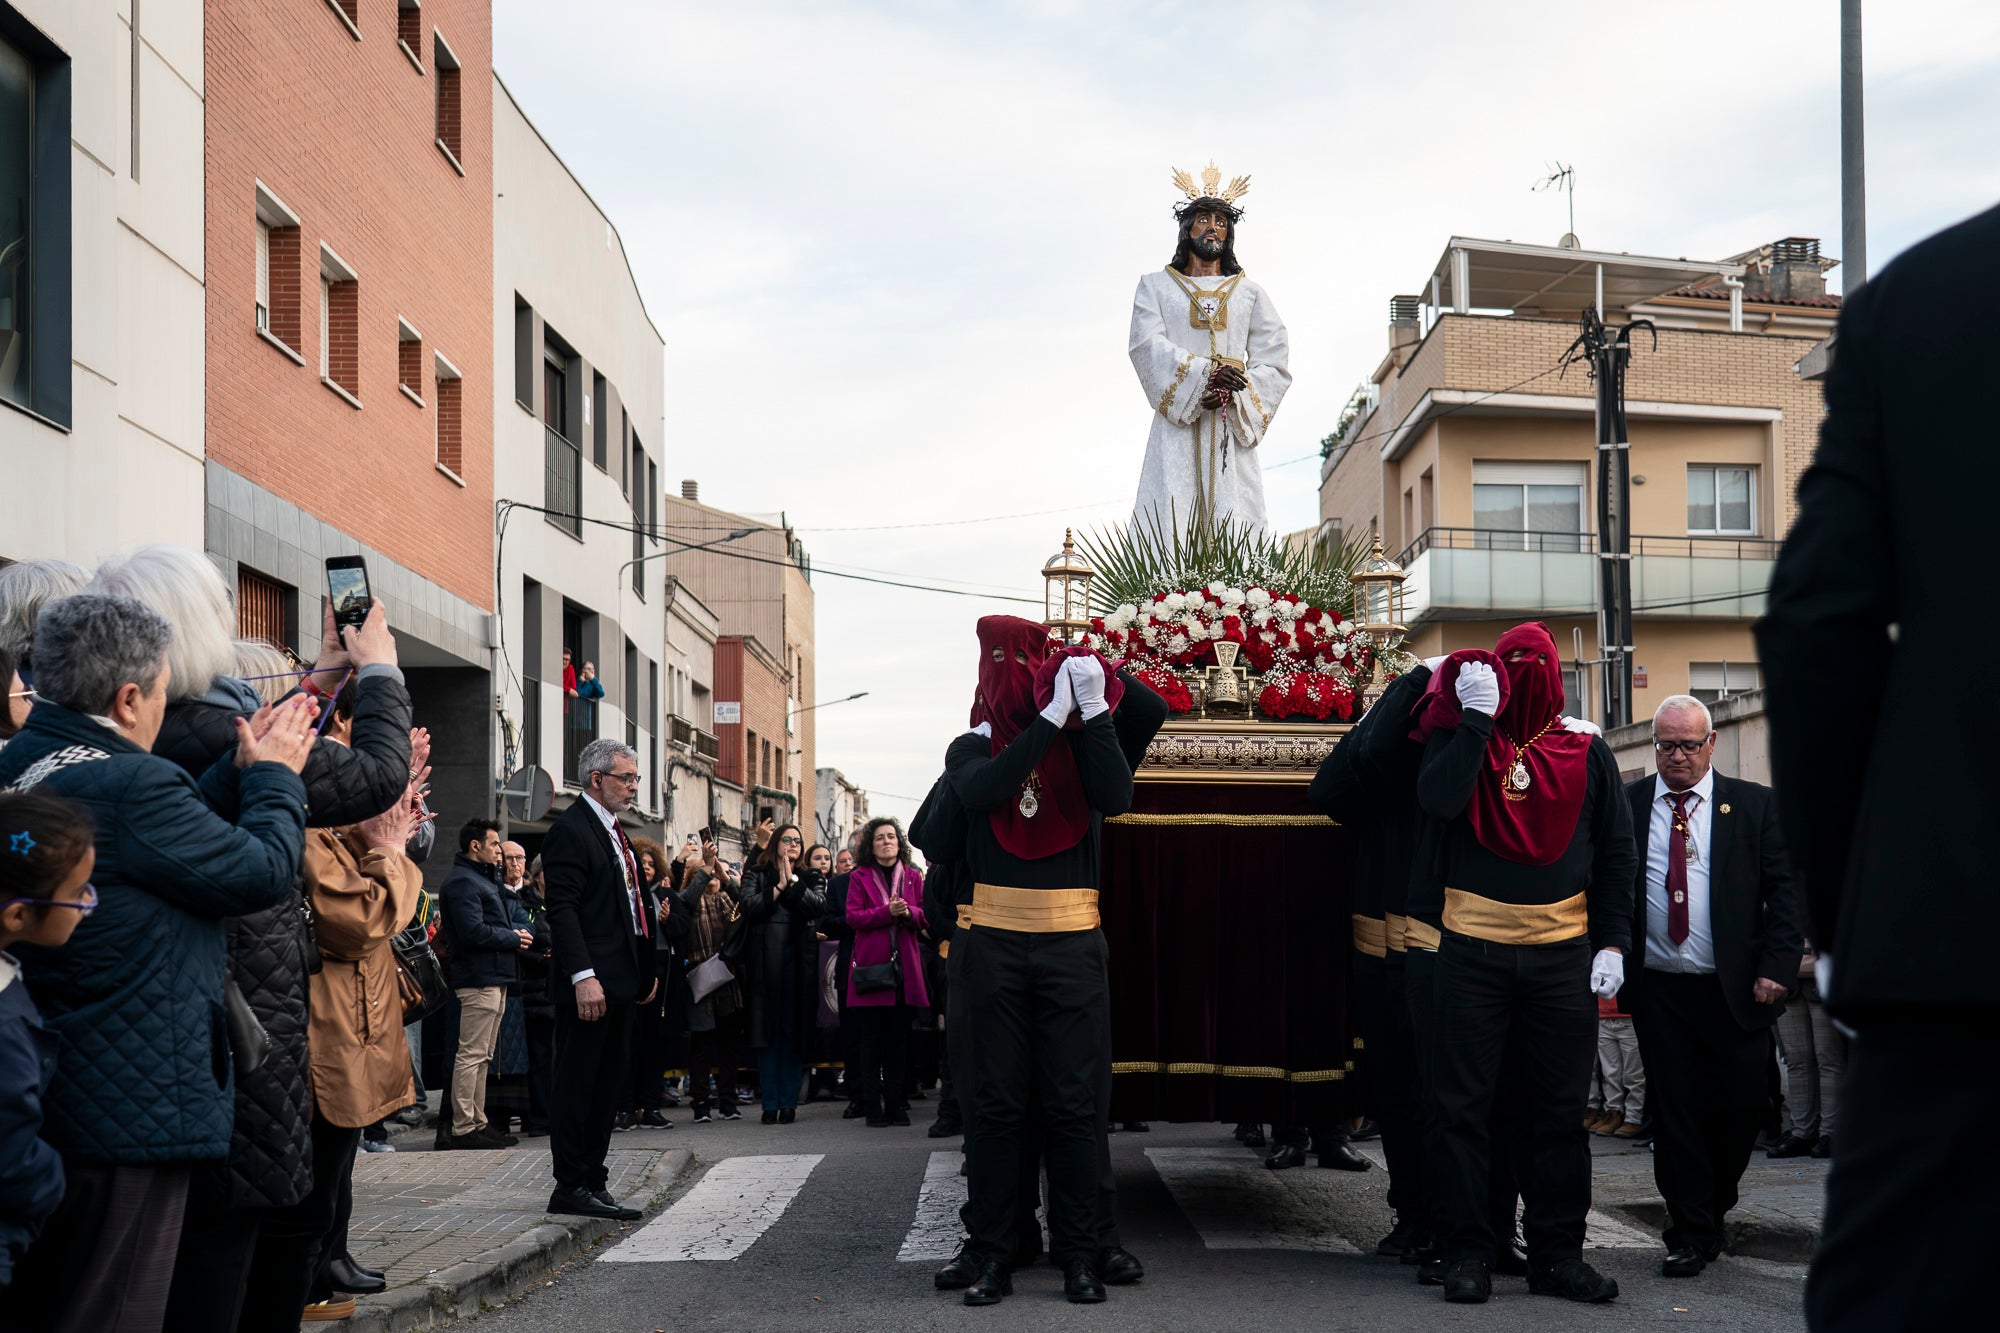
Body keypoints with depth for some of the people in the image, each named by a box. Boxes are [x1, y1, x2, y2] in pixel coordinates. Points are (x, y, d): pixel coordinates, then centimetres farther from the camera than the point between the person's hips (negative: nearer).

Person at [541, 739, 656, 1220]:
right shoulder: (570, 830, -11)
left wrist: (647, 968, 18)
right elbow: (562, 909, -18)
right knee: (578, 1086, -4)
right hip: (589, 983, -10)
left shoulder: (615, 831, 19)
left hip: (620, 980, 10)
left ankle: (592, 1183, 18)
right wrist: (583, 976, -25)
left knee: (609, 1086, 12)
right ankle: (570, 1187, 1)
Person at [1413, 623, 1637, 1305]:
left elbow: (1616, 855, 8)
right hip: (1472, 952, -1)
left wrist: (1612, 942, 0)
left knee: (1560, 1111, 5)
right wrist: (1476, 719, -16)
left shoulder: (1586, 753, 7)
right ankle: (1468, 1254, 8)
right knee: (1463, 1107, 1)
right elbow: (1438, 800, -17)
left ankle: (1557, 1255, 13)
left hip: (1562, 955, 1)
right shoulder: (1458, 735, 4)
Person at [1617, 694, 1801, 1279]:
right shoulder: (1625, 806, 4)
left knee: (1741, 1106, 2)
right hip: (1657, 987, 0)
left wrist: (1776, 967, -8)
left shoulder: (1755, 806, 3)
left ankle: (1710, 1205, 28)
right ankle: (1692, 1233, 10)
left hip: (1734, 989, 0)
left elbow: (1784, 889, 1)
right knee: (1675, 1109, 2)